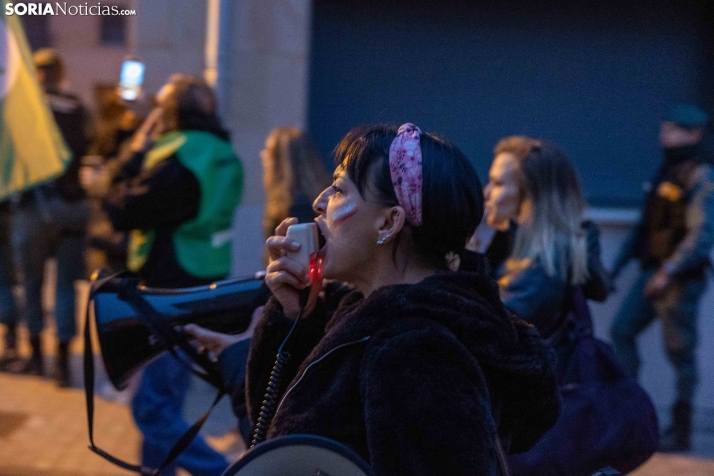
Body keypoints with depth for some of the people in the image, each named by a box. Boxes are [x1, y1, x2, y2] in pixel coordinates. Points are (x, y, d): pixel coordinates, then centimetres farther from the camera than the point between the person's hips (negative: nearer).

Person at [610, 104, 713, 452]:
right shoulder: (666, 174, 17)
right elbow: (645, 226, 21)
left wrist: (669, 271, -25)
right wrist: (616, 266, 19)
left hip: (680, 279, -8)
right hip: (653, 272, 8)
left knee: (679, 351, -3)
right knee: (621, 330, 2)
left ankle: (680, 429, 6)